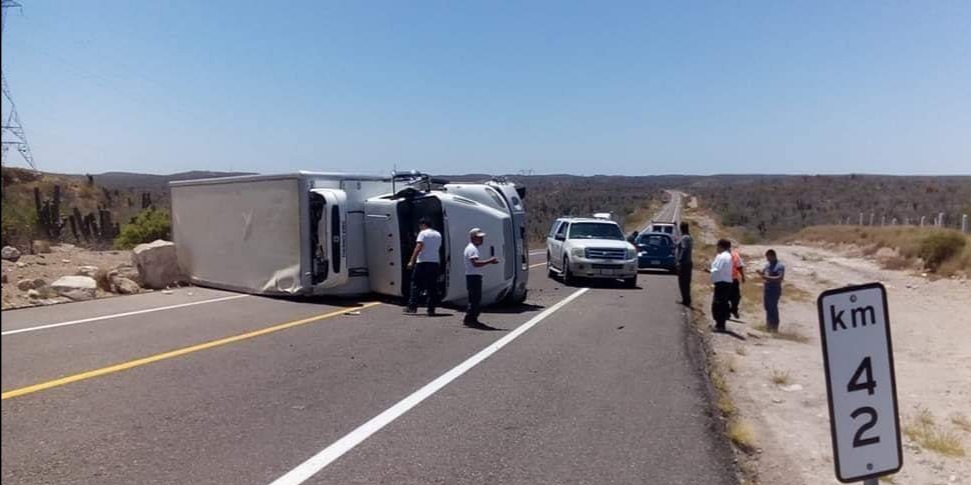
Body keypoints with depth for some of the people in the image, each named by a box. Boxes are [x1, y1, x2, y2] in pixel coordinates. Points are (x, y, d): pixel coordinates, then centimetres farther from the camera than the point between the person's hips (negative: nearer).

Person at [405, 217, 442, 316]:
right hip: (435, 262, 6)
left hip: (423, 262, -6)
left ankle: (412, 307, -2)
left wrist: (412, 261, -15)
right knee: (432, 287, 6)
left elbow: (418, 248, -14)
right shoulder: (438, 234, 16)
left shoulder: (423, 233, -5)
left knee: (416, 285, 2)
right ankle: (431, 309, 4)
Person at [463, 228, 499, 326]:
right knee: (475, 299, -9)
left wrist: (489, 261, 15)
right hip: (473, 277, -11)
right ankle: (469, 319, -6)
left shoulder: (473, 248, 20)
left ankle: (473, 319, 20)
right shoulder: (472, 249, -15)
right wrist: (489, 261, -25)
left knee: (477, 298, 14)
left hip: (475, 276, 11)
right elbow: (476, 263, -28)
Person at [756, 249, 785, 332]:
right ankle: (769, 323, 26)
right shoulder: (768, 264, 10)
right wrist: (760, 272, -4)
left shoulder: (780, 266, -13)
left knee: (773, 307, -4)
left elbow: (780, 278, -22)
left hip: (775, 290, -7)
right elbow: (763, 272, 20)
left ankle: (775, 326, 4)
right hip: (766, 289, 7)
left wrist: (768, 278, -29)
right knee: (767, 307, 14)